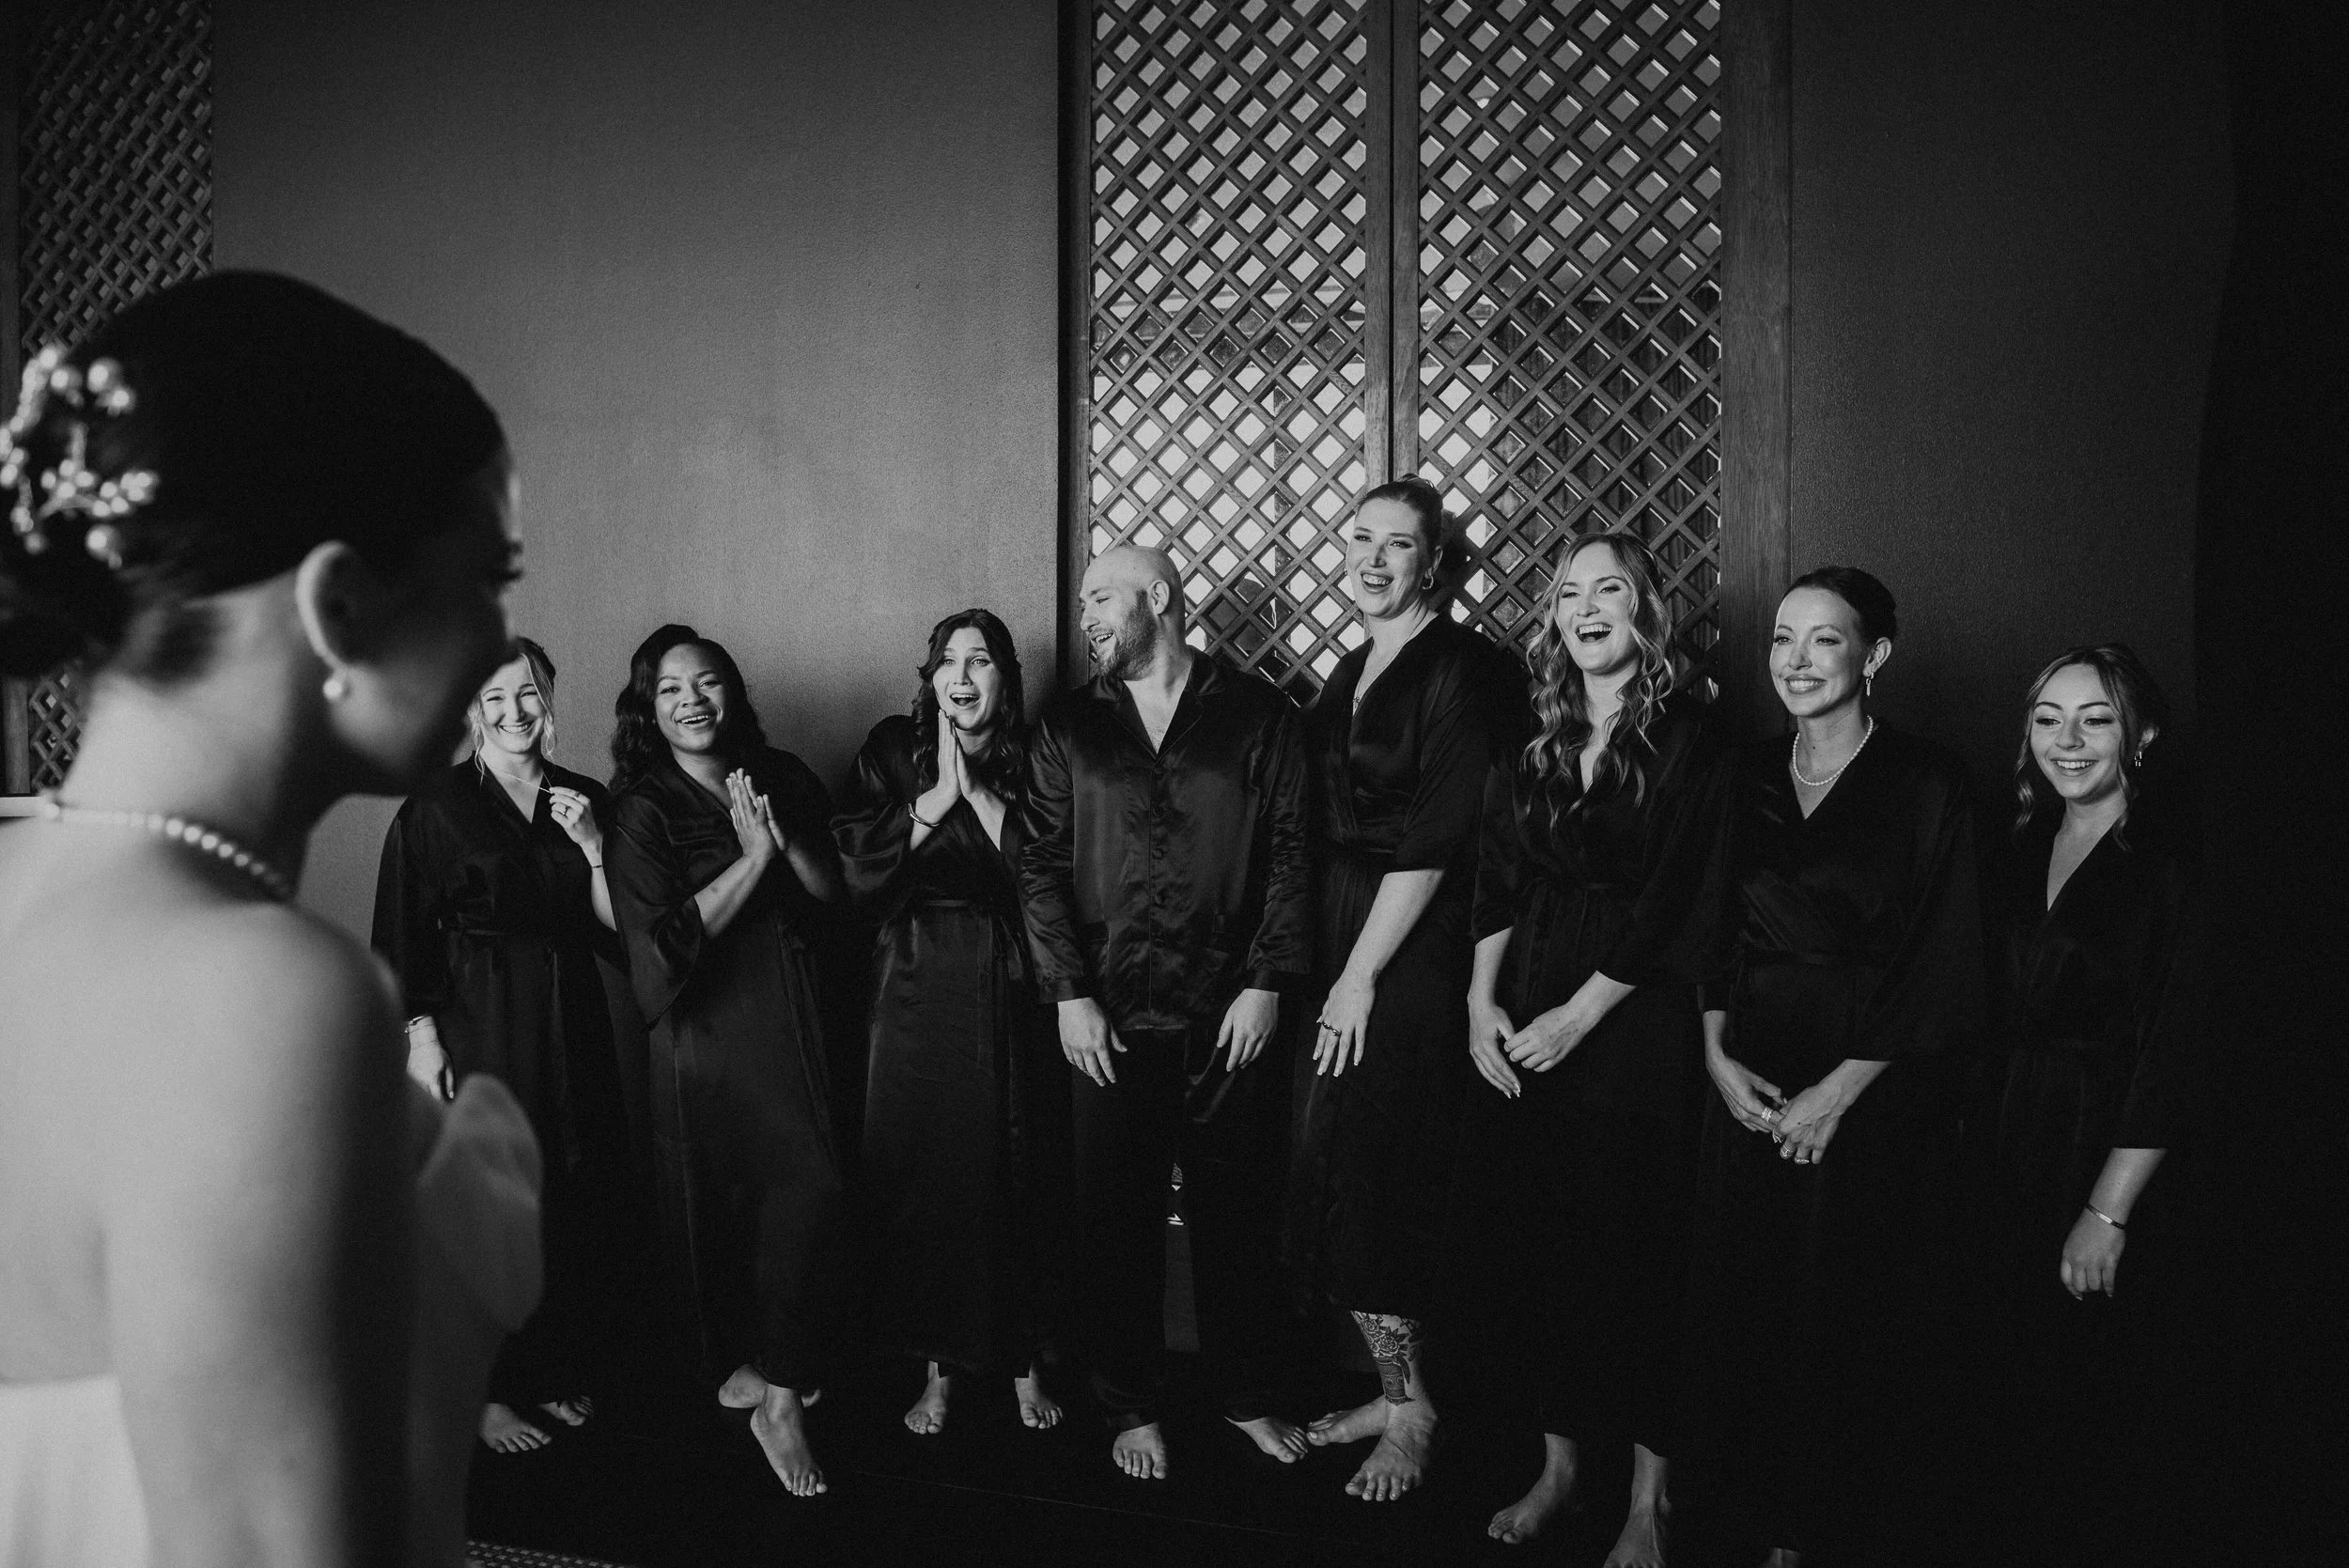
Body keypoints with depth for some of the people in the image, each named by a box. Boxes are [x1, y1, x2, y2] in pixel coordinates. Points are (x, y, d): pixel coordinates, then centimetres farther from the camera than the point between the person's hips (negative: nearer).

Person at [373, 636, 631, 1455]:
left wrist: (592, 846, -7)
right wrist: (421, 1034, -10)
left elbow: (617, 926, 7)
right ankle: (485, 1392, 12)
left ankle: (560, 1372, 23)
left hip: (570, 1020, 4)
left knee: (580, 1203, 7)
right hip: (476, 1025, -4)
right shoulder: (436, 806, -3)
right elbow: (405, 932, -4)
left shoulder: (586, 800, 8)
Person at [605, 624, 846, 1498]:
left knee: (810, 1187, -1)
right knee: (713, 1202, 0)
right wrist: (751, 858, -17)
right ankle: (740, 1364, 17)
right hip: (705, 1026, -4)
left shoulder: (783, 779, 7)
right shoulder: (642, 809, -7)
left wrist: (787, 839, -12)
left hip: (791, 1016, 4)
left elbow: (832, 896, 6)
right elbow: (664, 943, -16)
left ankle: (778, 1389, 13)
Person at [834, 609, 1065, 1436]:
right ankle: (938, 1366, 19)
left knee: (1016, 1175, 4)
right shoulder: (891, 751, 3)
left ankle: (1022, 1361, 21)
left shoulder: (1032, 762, 3)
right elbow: (859, 876, -7)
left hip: (1011, 996, 0)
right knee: (921, 1174, 3)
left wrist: (981, 790, -13)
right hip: (919, 992, 0)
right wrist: (938, 797, -14)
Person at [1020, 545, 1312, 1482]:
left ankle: (1246, 1395, 27)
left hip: (1231, 1015, -1)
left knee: (1238, 1214, 9)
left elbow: (1288, 852, 0)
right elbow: (1040, 865, 2)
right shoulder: (1070, 726, 7)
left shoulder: (1256, 714, 2)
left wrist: (1266, 983, -7)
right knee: (1116, 1220, 7)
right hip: (1109, 1017, 1)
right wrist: (1069, 994, -6)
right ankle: (1132, 1407, 23)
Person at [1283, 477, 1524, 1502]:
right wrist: (1325, 970, 10)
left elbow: (1430, 842, -15)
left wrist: (1361, 976, -15)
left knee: (1367, 1182, -4)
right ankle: (1397, 1390, 23)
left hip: (1409, 962, -8)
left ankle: (1408, 1410, 11)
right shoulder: (1352, 671, 14)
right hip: (1338, 951, 8)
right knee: (1343, 1182, 9)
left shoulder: (1463, 671, -10)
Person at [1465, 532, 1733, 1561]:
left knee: (1637, 1254, 2)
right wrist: (1481, 999, -5)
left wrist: (1576, 1017, -12)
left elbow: (1678, 905, -10)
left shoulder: (1690, 740, -4)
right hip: (1522, 1028, 4)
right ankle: (1558, 1463, 23)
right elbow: (1496, 880, 8)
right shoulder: (1533, 739, 11)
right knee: (1545, 1249, 8)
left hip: (1634, 1026, -4)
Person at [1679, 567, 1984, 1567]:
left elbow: (1943, 970, -10)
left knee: (1847, 1322, 5)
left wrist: (1839, 1089, -13)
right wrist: (1718, 1055, -4)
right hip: (1748, 1090, 4)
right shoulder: (1748, 780, 8)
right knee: (1740, 1306, 8)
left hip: (1875, 1099, -4)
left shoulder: (1928, 785, -6)